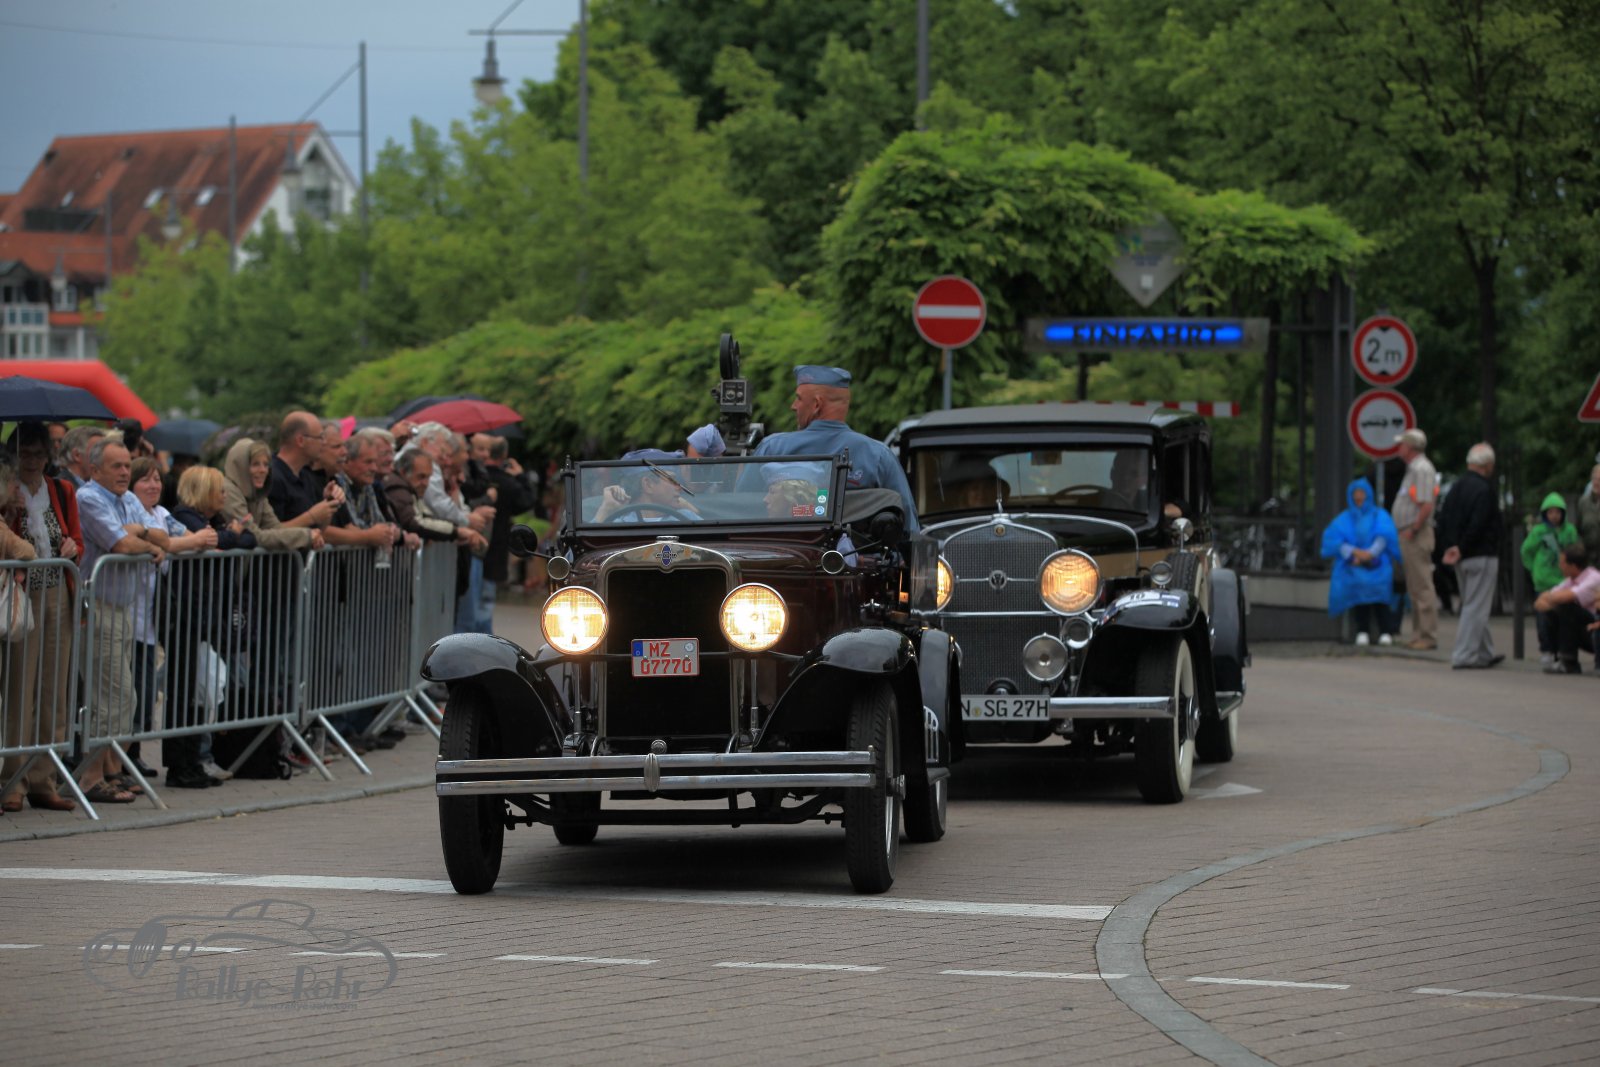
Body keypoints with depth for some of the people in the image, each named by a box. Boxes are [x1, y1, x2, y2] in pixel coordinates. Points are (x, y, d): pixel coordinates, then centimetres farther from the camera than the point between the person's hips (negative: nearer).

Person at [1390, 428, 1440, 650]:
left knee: (1422, 587, -10)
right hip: (1409, 535, 11)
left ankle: (1428, 636, -10)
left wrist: (1413, 530, -18)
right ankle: (1419, 635, 16)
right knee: (1414, 588, 12)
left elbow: (1426, 506, -22)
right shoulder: (1414, 469, 18)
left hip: (1417, 536, -11)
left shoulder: (1422, 469, -13)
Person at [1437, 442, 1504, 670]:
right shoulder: (1485, 490, -15)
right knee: (1476, 607, -4)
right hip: (1482, 556, -8)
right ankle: (1465, 657, -6)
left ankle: (1486, 653, 28)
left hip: (1462, 558, 8)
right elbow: (1477, 525, -22)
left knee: (1475, 608, 18)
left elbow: (1443, 520, 7)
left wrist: (1450, 546, 2)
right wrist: (1461, 548, -14)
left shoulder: (1457, 487, 10)